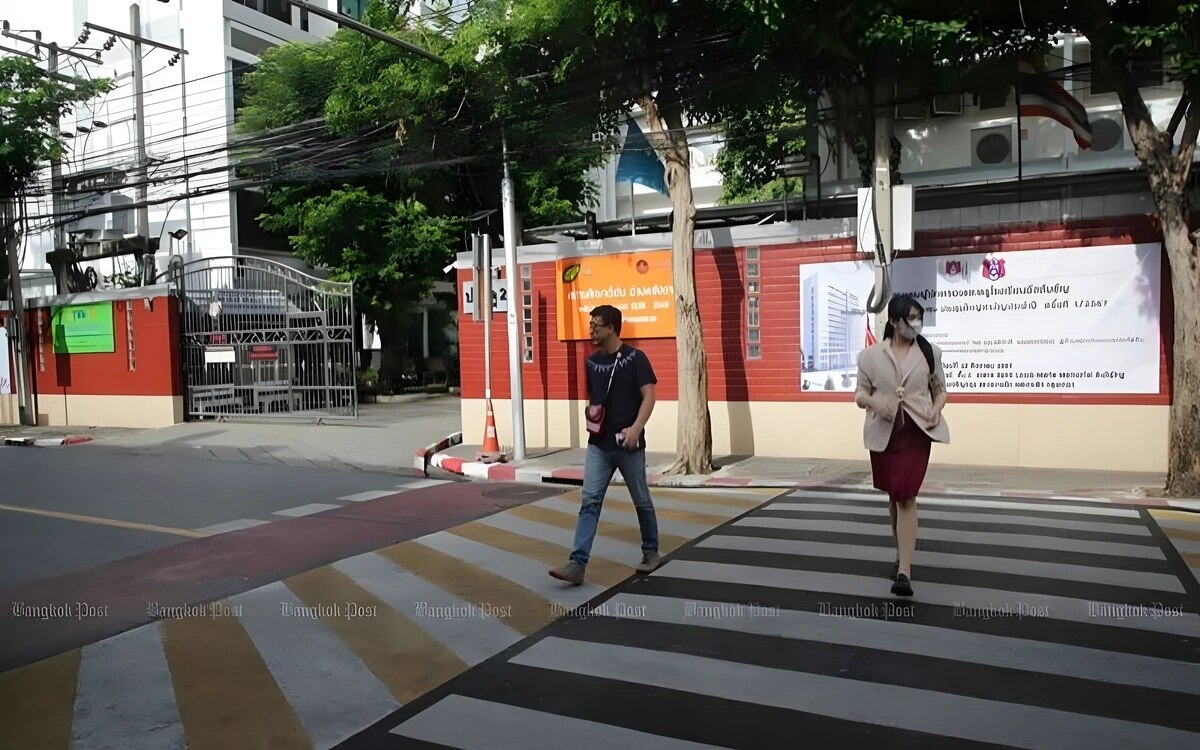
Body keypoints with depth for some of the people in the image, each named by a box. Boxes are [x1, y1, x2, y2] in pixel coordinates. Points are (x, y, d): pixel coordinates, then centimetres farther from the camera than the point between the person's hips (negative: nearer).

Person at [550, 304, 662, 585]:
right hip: (598, 445, 5)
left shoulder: (635, 358, -8)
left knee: (641, 501, 11)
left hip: (628, 444, -4)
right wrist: (589, 414, 1)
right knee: (590, 502, -3)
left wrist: (636, 428, -27)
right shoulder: (592, 362, 9)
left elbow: (649, 396, -14)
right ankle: (577, 564, -6)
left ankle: (651, 552, 30)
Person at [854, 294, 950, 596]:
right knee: (893, 496, 15)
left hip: (917, 432, -2)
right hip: (884, 433, 2)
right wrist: (873, 401, -17)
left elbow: (940, 390, 12)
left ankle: (904, 572, -11)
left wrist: (936, 409, -9)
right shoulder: (870, 355, 1)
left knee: (906, 496, -11)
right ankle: (901, 556, 36)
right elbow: (860, 394, 5)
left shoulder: (930, 353, 3)